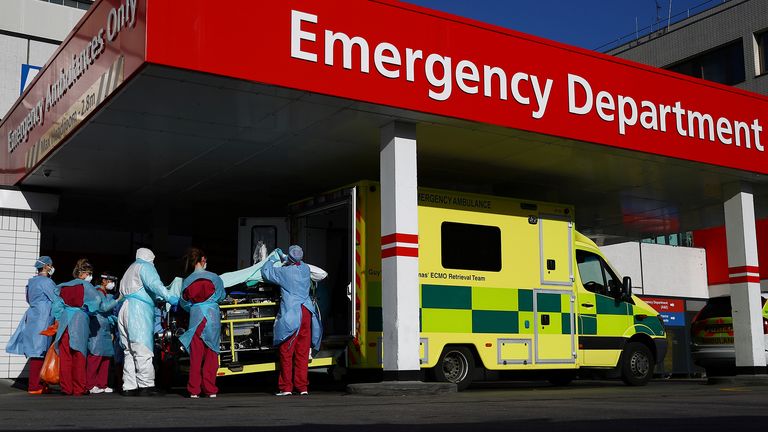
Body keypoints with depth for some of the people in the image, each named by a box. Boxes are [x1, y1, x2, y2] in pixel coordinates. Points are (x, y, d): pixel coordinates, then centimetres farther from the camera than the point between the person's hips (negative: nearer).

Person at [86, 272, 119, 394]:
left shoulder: (110, 295, 19)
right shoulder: (97, 293, -5)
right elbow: (104, 307, -18)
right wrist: (118, 300, -18)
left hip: (107, 331, 8)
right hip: (97, 331, -8)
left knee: (106, 358, 6)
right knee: (95, 357, -10)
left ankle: (101, 384, 11)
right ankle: (90, 385, -6)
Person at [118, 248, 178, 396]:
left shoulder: (129, 271, 32)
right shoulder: (145, 266, 5)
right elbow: (154, 284, -14)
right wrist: (169, 298, -21)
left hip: (124, 311, 9)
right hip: (139, 311, -9)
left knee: (129, 352, 8)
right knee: (143, 351, -12)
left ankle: (129, 387, 6)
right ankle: (146, 386, -16)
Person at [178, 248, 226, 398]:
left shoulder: (187, 281, 4)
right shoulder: (214, 278, -2)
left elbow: (183, 302, 11)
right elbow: (222, 296, 12)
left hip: (195, 317, 2)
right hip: (212, 316, -1)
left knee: (195, 355, 6)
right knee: (211, 354, 4)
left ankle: (194, 390, 6)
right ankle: (210, 389, 4)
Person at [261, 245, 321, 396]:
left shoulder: (284, 272, -9)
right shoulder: (305, 269, 7)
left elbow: (265, 272, 6)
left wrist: (272, 260, 23)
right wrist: (283, 257, 41)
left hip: (291, 315, -5)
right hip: (307, 314, 5)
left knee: (286, 352, 2)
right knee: (302, 352, 8)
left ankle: (286, 387, 4)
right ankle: (302, 387, 10)